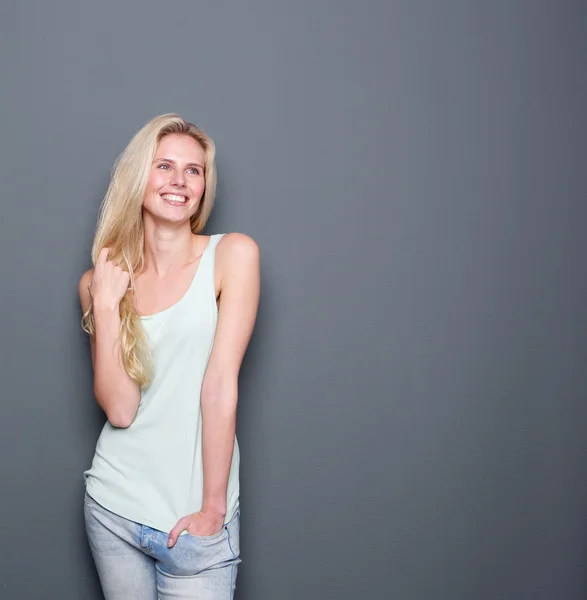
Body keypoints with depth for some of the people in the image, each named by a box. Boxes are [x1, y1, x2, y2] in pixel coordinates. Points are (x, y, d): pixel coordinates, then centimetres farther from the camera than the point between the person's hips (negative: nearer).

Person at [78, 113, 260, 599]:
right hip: (113, 507, 3)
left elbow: (220, 385, -13)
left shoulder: (233, 254, -7)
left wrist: (213, 507, -13)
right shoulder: (100, 280, 2)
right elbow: (119, 409, -6)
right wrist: (106, 304, -12)